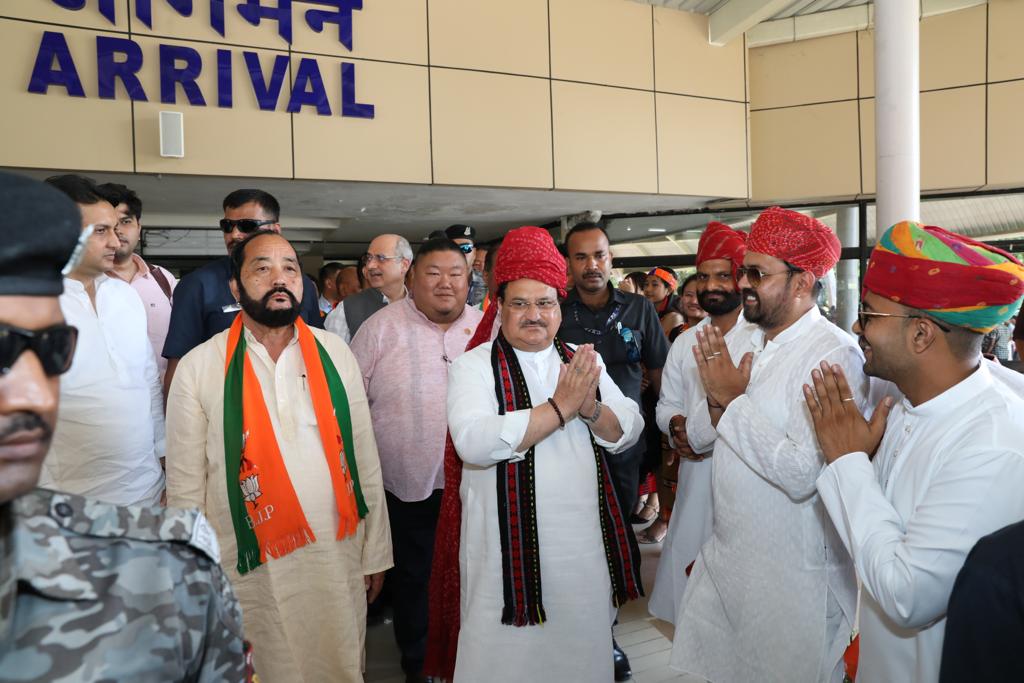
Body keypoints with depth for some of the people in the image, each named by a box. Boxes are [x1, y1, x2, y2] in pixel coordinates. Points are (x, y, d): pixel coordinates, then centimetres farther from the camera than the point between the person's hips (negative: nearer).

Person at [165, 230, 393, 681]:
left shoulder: (334, 353, -1)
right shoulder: (199, 368, -6)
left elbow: (365, 459, 3)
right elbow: (185, 488, -1)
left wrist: (375, 553, 5)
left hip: (340, 559, 2)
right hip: (255, 571, -2)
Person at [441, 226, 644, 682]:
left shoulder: (583, 361, 8)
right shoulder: (475, 366, -6)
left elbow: (628, 431, 5)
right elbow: (473, 441, -23)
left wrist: (590, 408, -16)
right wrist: (560, 408, -21)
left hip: (587, 542, 4)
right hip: (509, 546, -4)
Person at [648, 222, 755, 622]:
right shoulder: (684, 342, 13)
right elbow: (666, 405, 16)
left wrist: (696, 433, -13)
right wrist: (677, 425, -6)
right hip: (696, 475, 6)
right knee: (687, 558, 11)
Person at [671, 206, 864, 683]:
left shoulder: (834, 355, -20)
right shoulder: (750, 343, 5)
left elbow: (803, 474, -28)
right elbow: (707, 438, 10)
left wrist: (733, 400, -20)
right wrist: (717, 402, -11)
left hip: (795, 577, -7)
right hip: (726, 555, 7)